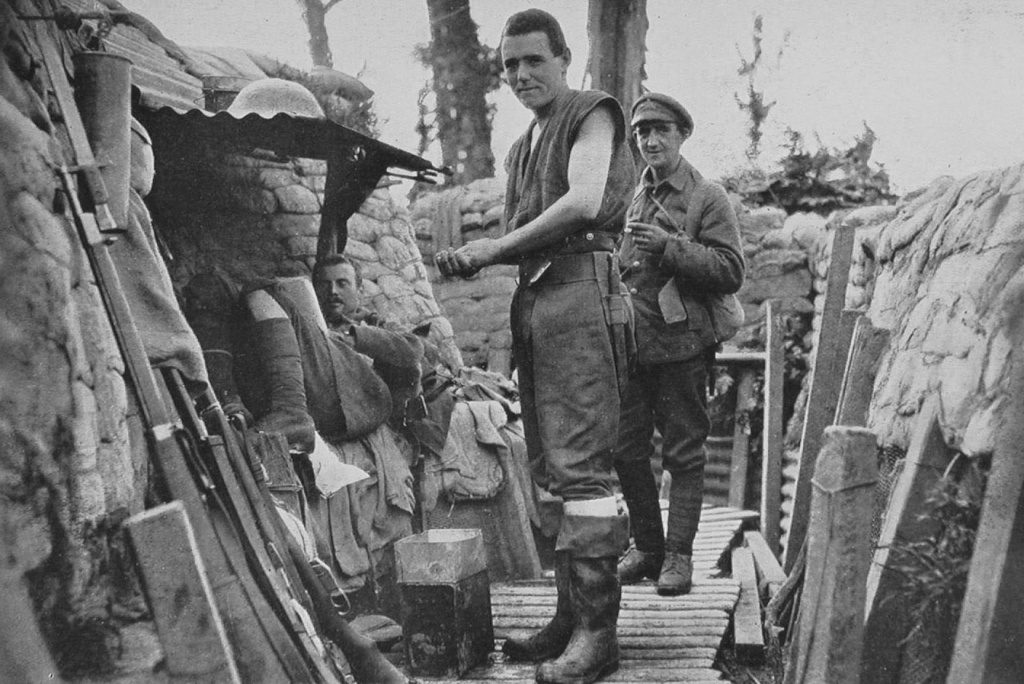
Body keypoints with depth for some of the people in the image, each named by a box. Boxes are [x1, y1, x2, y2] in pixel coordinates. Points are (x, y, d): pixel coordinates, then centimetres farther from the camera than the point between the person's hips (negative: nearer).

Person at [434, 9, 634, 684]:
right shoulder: (523, 146, 26)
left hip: (581, 287, -9)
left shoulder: (592, 114, 2)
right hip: (534, 298, 9)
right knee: (551, 467, 8)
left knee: (581, 463, -12)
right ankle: (571, 616, 16)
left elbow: (584, 202, -14)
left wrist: (496, 245, -10)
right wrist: (474, 258, 5)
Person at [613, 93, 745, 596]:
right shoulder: (630, 198, 16)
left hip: (682, 346, -5)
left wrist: (668, 246, -18)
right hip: (630, 344, 5)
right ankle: (646, 548, 23)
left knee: (683, 455, 2)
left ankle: (678, 555, 12)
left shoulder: (708, 198, 0)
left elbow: (731, 271, -10)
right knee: (625, 451, 7)